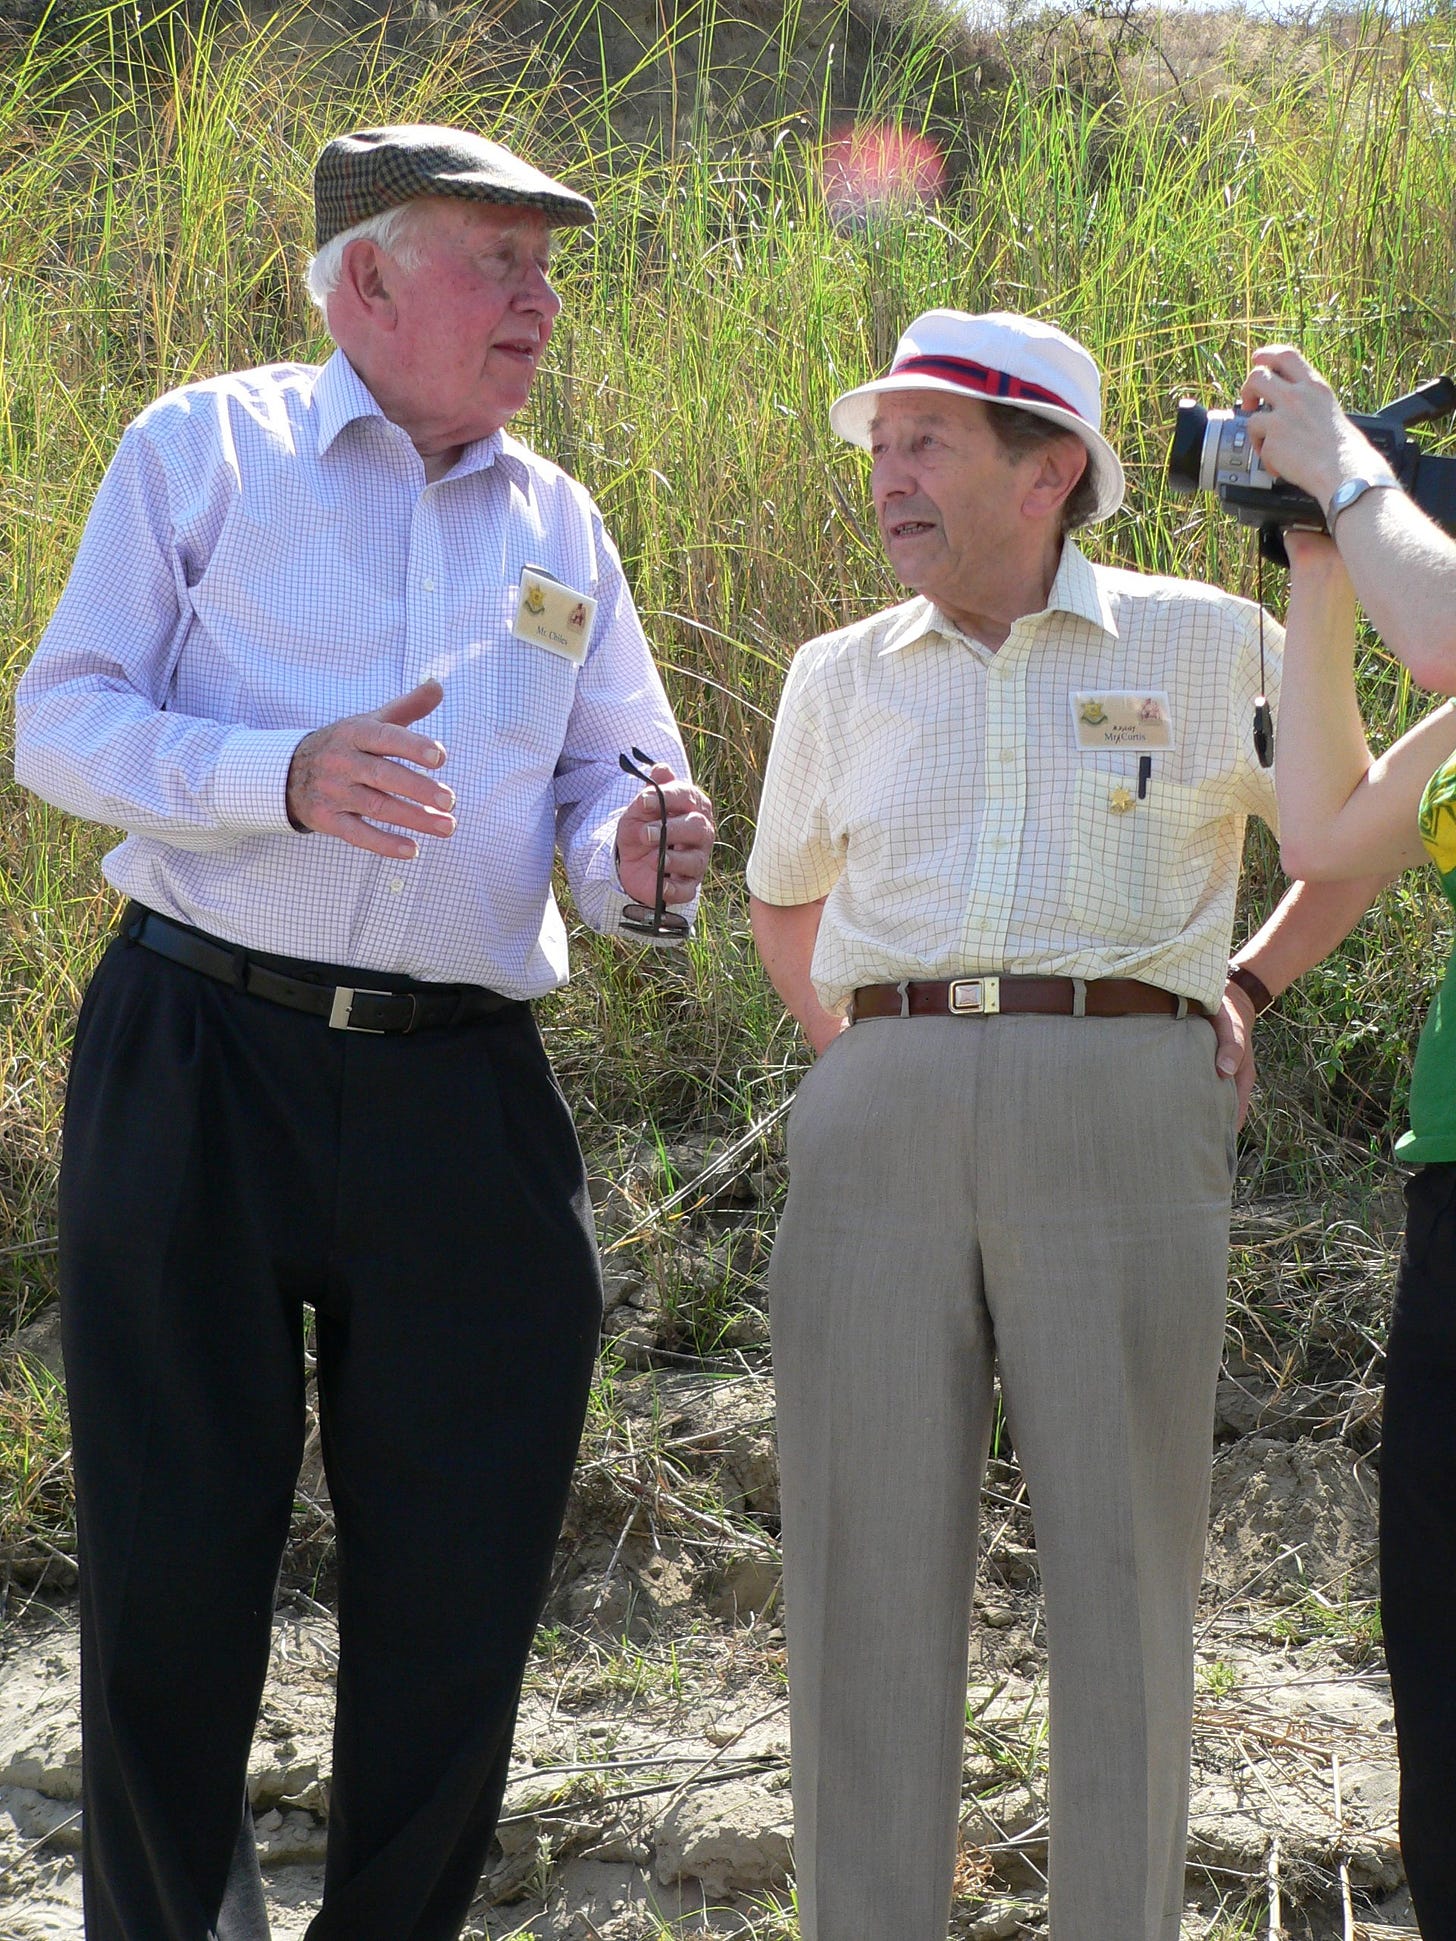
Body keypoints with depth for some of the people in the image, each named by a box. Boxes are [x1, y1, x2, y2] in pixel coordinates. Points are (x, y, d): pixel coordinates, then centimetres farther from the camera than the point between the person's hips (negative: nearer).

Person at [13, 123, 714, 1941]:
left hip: (463, 1099, 4)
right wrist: (286, 776, -19)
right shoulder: (203, 447, 3)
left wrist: (631, 856, -6)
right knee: (175, 1540, 4)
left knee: (460, 1567, 5)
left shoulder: (558, 523, 15)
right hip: (201, 1059, -3)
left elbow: (612, 775, 19)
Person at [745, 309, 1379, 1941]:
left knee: (1121, 1566, 0)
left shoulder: (1204, 645, 7)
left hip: (1119, 1114, -2)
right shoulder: (839, 676, 16)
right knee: (867, 1566, 2)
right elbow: (783, 903, 30)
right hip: (877, 1124, 3)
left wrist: (1245, 984, 13)